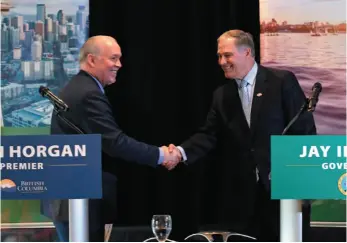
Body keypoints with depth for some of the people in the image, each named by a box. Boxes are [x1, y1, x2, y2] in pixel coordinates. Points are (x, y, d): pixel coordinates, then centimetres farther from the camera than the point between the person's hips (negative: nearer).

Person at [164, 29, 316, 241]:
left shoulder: (282, 81, -4)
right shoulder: (222, 95, 11)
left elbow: (305, 128, -6)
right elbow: (209, 135, 4)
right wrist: (182, 152, -15)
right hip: (239, 192, 4)